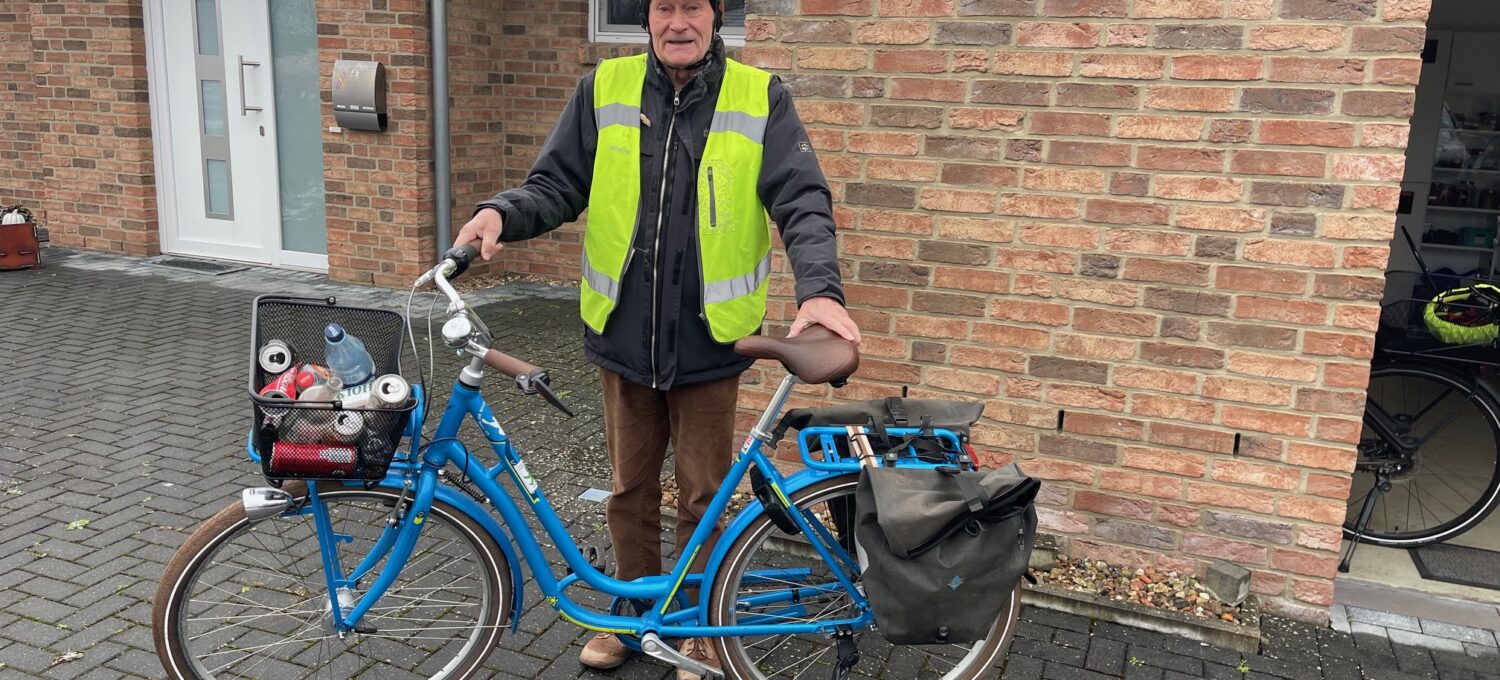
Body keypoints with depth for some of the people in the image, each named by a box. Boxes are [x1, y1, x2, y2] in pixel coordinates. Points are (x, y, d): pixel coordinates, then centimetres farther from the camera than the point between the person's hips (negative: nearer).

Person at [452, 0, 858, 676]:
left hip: (708, 342, -2)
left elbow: (803, 201, -10)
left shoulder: (760, 98, -4)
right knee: (629, 490, 17)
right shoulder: (603, 90, 1)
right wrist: (502, 211, -19)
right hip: (623, 337, 2)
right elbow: (557, 185, 3)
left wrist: (819, 287, -27)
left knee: (705, 499, 12)